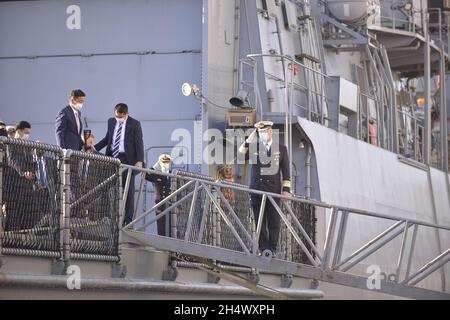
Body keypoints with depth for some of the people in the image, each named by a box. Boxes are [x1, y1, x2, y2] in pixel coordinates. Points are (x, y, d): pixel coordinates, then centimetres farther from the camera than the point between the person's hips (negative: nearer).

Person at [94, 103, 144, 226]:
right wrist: (94, 148, 10)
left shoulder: (135, 124, -3)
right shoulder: (111, 122, 11)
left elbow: (139, 143, -5)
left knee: (128, 190, -1)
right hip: (112, 158, 4)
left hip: (127, 159, -4)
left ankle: (128, 219, 3)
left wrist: (139, 161, -14)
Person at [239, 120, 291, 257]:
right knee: (260, 221, -1)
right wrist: (250, 139, -6)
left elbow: (286, 170, 9)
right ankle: (264, 248, 2)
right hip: (257, 189, 1)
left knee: (274, 221, -1)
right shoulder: (254, 147, 12)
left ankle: (272, 248, 4)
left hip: (273, 189, -1)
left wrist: (286, 189, 0)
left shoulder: (281, 149, 10)